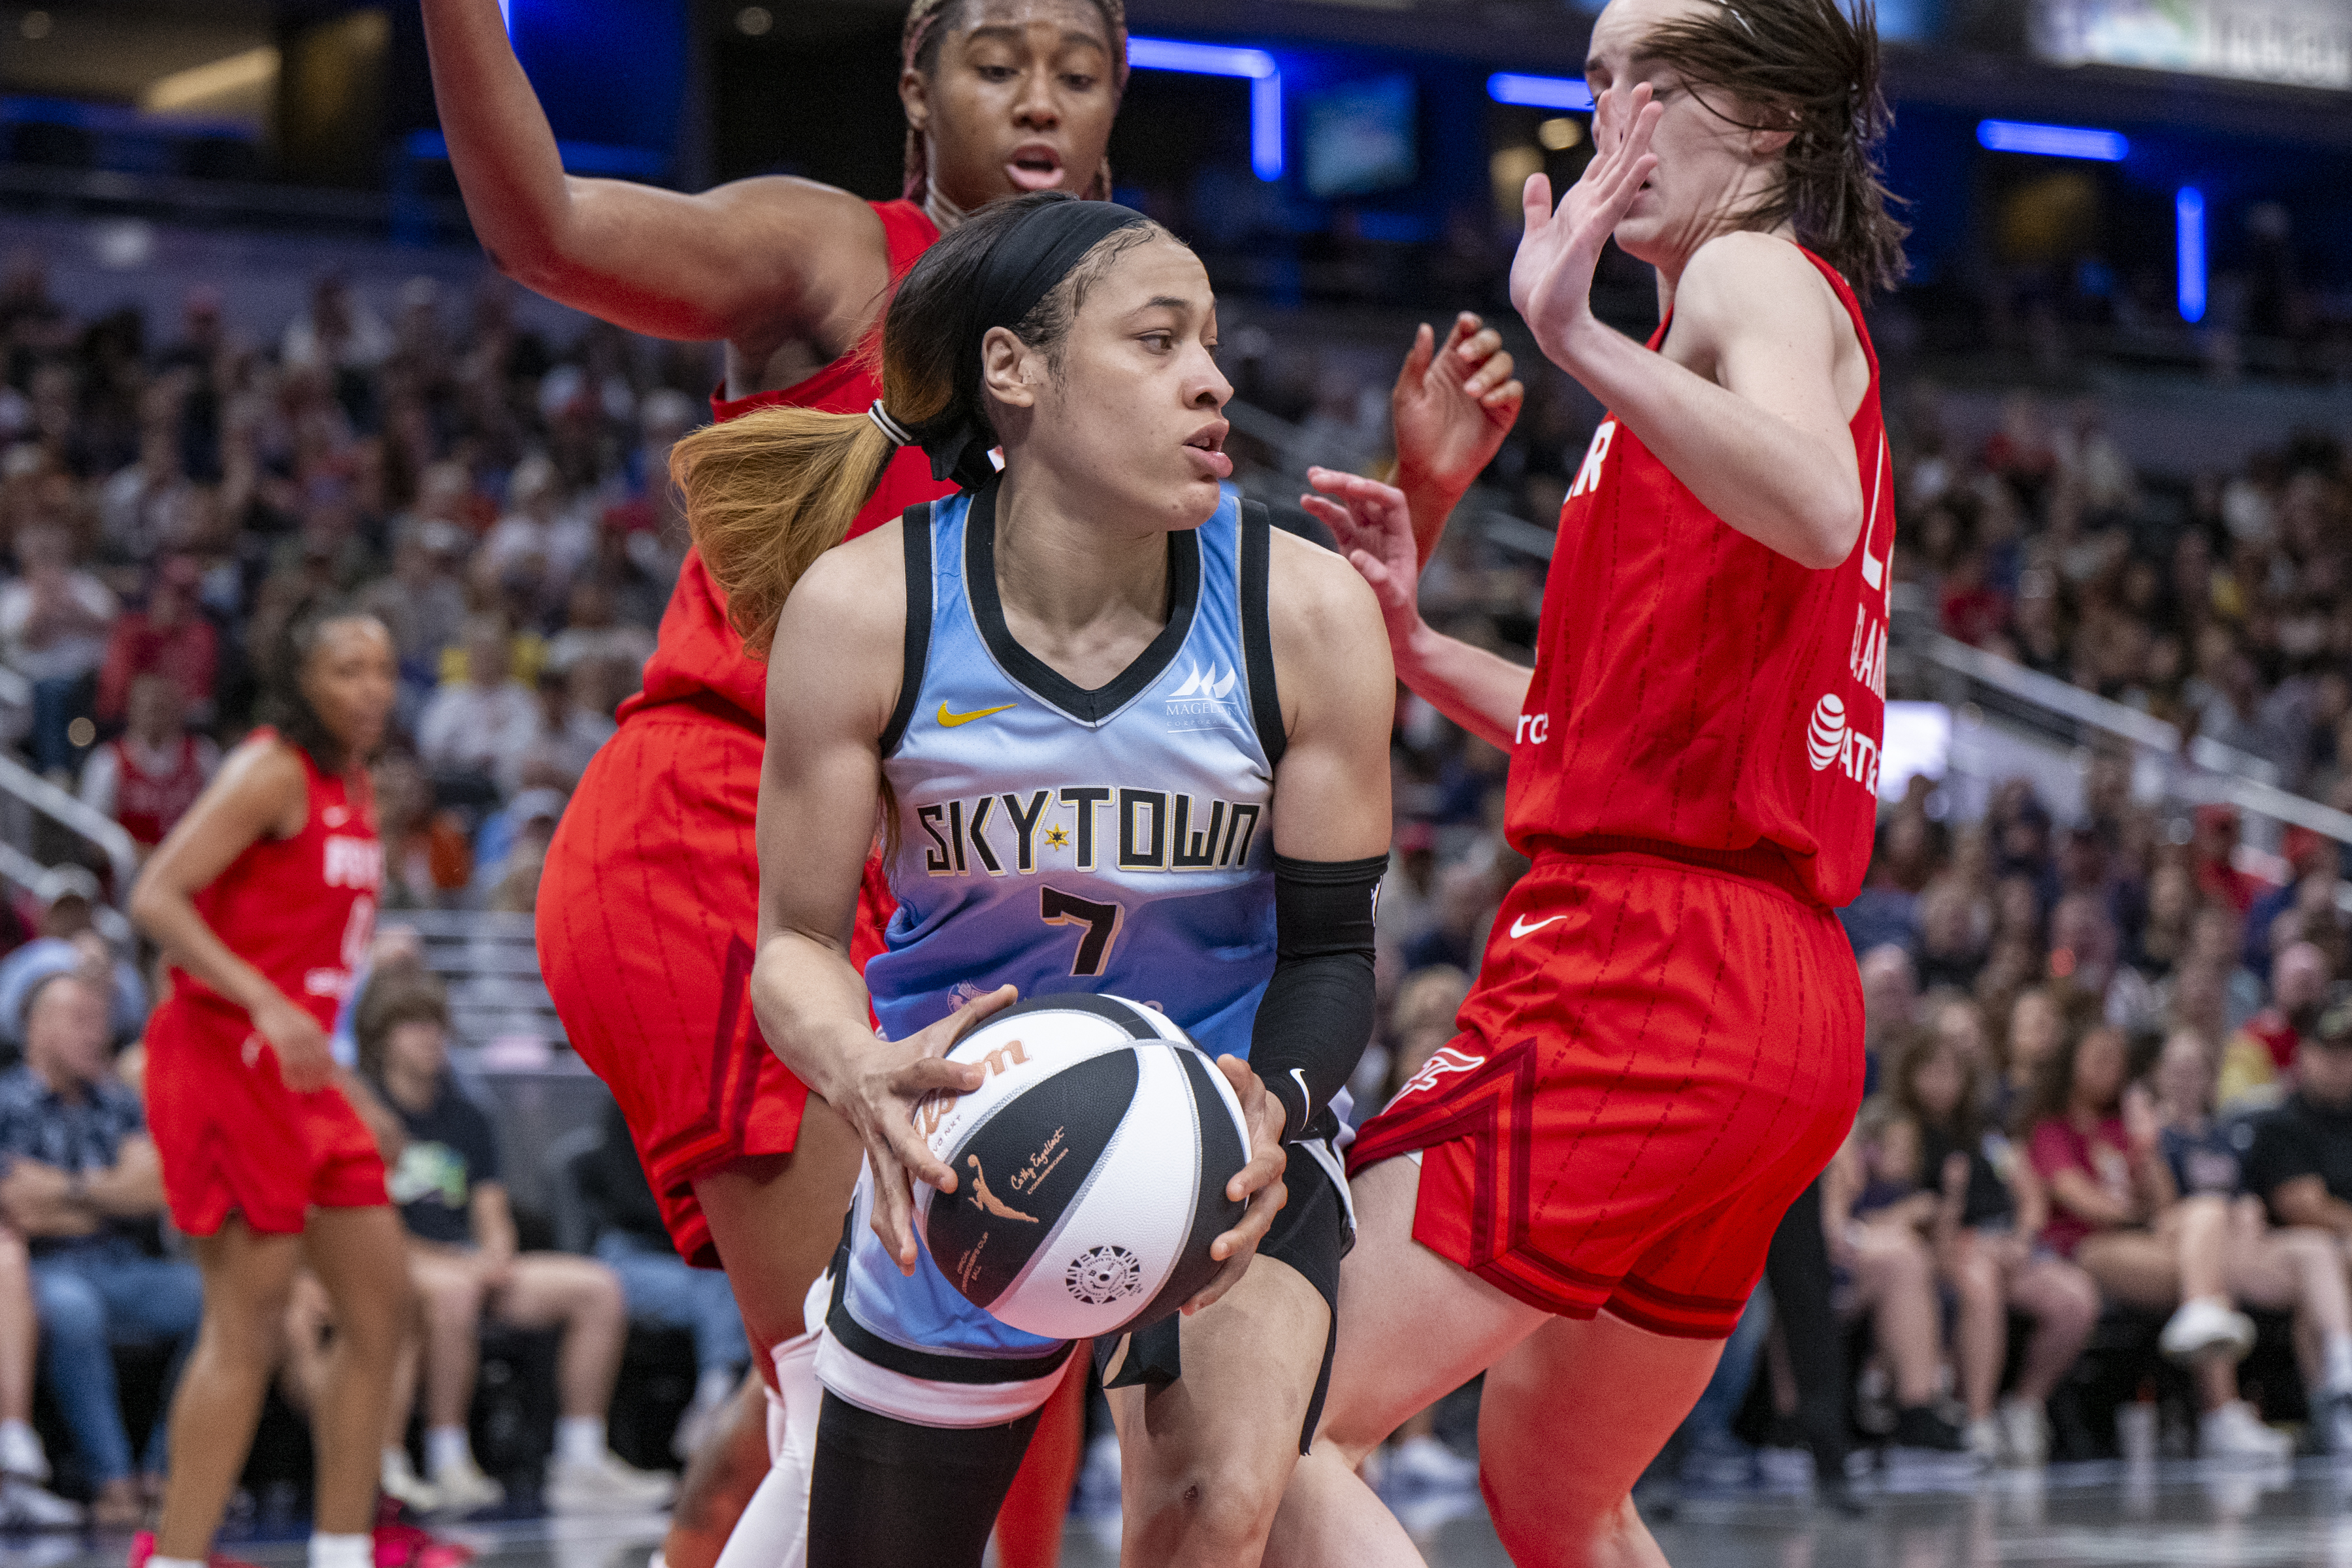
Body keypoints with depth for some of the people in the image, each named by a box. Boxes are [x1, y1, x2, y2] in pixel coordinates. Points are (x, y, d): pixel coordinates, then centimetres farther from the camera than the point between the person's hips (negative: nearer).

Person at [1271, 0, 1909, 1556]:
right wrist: (1421, 651, 19)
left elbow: (1814, 512, -27)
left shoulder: (1761, 276, -2)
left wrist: (1580, 337, -35)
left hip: (1647, 966, -10)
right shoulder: (1787, 322, 26)